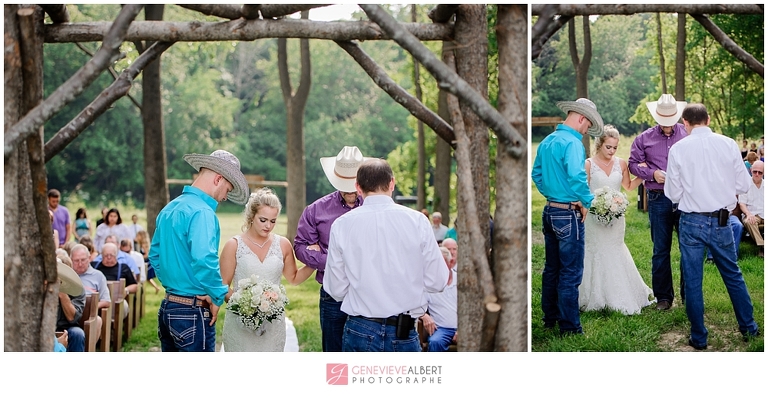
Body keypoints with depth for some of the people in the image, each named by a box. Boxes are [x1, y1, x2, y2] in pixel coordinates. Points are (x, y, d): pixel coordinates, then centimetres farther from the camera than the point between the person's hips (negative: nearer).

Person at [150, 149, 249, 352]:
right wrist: (218, 296, -16)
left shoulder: (169, 209, 12)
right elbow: (204, 261, -28)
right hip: (192, 312, -9)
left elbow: (155, 255, 22)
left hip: (167, 307, 9)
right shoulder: (202, 212, -16)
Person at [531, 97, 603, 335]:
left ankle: (550, 318, 28)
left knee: (551, 268, 18)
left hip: (550, 211, 9)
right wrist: (585, 202, -15)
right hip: (568, 214, -9)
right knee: (570, 273, -1)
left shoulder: (546, 142, 9)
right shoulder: (572, 143, -18)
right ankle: (569, 326, 4)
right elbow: (576, 177, -29)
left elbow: (536, 174, 17)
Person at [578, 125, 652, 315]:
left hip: (616, 217, 3)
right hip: (595, 217, -3)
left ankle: (619, 298, 21)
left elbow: (628, 186, 18)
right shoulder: (589, 164, -7)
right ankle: (596, 298, 10)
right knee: (596, 254, 0)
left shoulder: (621, 163, 4)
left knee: (615, 254, 11)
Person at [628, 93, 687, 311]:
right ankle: (663, 296, 15)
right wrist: (652, 173, -6)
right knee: (660, 250, 6)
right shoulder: (645, 138, 7)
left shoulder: (689, 135, 0)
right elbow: (634, 164, 11)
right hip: (658, 200, 1)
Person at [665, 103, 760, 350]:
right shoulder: (728, 144, -4)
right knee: (733, 275, 19)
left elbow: (673, 194, -3)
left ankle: (699, 338, 15)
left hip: (691, 222, -2)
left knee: (692, 281, 9)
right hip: (720, 222, 2)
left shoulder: (678, 149, -8)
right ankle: (748, 327, 30)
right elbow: (743, 185, 0)